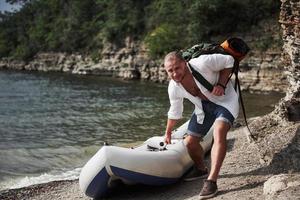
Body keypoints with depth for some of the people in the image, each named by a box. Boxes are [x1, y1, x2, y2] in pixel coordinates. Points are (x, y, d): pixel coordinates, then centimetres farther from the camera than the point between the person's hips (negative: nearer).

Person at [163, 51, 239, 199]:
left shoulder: (202, 63, -32)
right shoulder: (173, 88, -15)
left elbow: (229, 61, -17)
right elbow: (174, 112, 4)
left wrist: (221, 84, -27)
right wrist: (168, 133, 15)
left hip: (224, 100, -5)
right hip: (203, 107, 5)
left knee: (219, 133, -30)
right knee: (190, 142, 5)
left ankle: (211, 181, -28)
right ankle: (201, 169, 36)